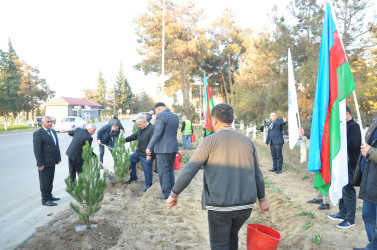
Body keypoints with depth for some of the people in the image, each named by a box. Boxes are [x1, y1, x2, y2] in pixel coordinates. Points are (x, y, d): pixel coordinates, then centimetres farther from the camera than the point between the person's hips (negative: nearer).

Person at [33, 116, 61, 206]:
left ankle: (49, 196, 32)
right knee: (44, 182, 3)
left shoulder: (53, 131, 11)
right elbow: (37, 150, -17)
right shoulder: (38, 133, -14)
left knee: (50, 181, 18)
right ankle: (45, 200, 13)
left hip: (52, 162, 8)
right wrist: (40, 164, -19)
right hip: (44, 163, -8)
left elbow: (56, 145, 16)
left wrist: (58, 158, 12)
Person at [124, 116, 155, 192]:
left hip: (146, 155, -9)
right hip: (139, 152, 9)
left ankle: (148, 185, 19)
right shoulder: (141, 129, 7)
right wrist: (125, 140, 8)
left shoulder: (152, 129, -22)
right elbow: (135, 135, 19)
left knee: (147, 170, 1)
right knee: (130, 159, 17)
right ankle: (133, 177, 33)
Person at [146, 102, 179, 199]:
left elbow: (157, 133, -21)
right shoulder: (175, 117, 14)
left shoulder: (161, 116, -13)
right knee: (170, 170, 17)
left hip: (163, 149, -9)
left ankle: (166, 194, 2)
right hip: (173, 147, 9)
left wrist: (149, 147, -17)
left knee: (163, 171, -1)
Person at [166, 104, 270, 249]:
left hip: (219, 205, -5)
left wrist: (174, 194, -1)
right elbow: (257, 174, 12)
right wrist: (262, 198, 24)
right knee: (232, 236, 28)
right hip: (245, 204, 5)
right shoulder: (247, 141, 7)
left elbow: (190, 170, -11)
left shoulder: (210, 141, -6)